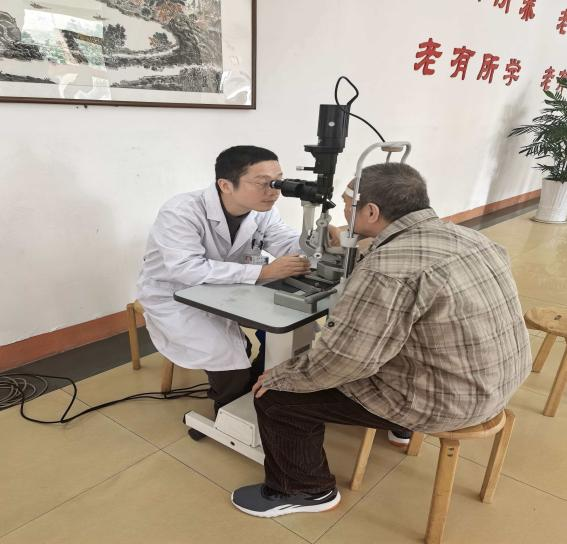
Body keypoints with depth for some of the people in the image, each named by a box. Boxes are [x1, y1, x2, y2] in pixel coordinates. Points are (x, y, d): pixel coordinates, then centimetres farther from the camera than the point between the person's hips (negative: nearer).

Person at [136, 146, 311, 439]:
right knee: (231, 361, -24)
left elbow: (291, 244, -14)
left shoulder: (261, 211, -9)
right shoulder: (181, 212, -29)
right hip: (175, 300, -6)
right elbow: (186, 269, -38)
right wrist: (263, 272, -43)